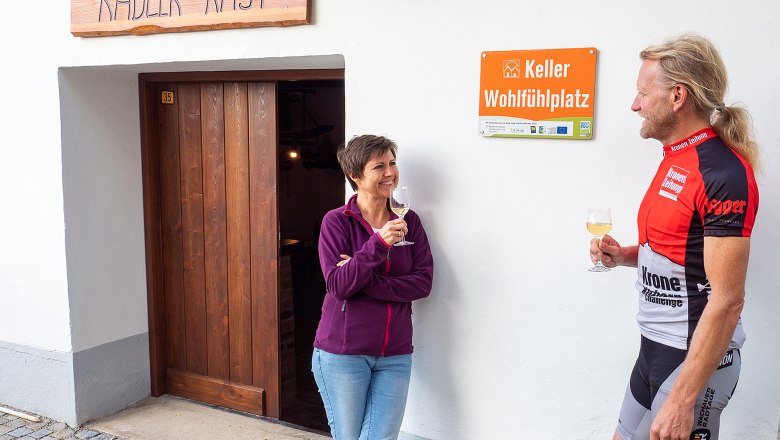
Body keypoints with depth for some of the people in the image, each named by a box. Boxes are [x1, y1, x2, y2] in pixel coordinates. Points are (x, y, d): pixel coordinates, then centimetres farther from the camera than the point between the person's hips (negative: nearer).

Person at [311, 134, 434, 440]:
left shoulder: (408, 221, 4)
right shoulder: (336, 221, -6)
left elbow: (423, 282, -5)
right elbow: (337, 286, -16)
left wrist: (366, 283, -17)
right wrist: (378, 243, -26)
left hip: (394, 355, 3)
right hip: (342, 351, -2)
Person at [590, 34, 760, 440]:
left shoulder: (723, 173, -21)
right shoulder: (675, 159, 8)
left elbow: (727, 301, -23)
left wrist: (683, 399, -23)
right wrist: (625, 256, 2)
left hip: (696, 357, -9)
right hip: (655, 346, 9)